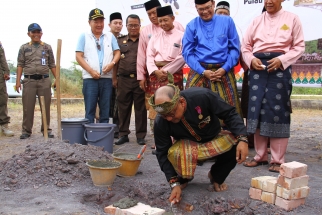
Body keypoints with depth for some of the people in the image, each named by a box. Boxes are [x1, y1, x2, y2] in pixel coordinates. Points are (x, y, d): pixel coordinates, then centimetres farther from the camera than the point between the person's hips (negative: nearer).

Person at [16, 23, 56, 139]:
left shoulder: (47, 47, 10)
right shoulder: (24, 48, 9)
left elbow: (52, 65, 11)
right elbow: (20, 65, 7)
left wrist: (57, 78, 3)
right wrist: (18, 80, 0)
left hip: (44, 80, 0)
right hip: (29, 80, 0)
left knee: (46, 106, 4)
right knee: (28, 107, 2)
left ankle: (46, 129, 13)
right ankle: (26, 130, 10)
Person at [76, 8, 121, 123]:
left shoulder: (110, 36, 12)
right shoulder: (84, 36, 6)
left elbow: (117, 52, 9)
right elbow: (78, 56, 0)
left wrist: (112, 63, -12)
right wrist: (91, 71, -11)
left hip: (107, 78, 2)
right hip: (90, 78, -2)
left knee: (105, 110, 6)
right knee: (90, 110, -2)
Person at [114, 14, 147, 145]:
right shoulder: (120, 41, 14)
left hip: (140, 79, -2)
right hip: (124, 79, 2)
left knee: (140, 108, 2)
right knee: (123, 108, 6)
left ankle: (141, 136, 10)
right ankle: (123, 134, 15)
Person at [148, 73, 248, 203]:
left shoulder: (202, 96, -32)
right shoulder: (160, 122, -26)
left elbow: (229, 114, -22)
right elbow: (163, 153, -18)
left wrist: (242, 139, -34)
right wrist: (174, 183, -25)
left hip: (214, 141, 1)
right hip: (186, 146, -1)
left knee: (235, 144, -29)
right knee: (174, 153, -35)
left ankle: (216, 177, 3)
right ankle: (184, 178, 3)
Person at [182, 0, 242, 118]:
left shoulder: (227, 21, 4)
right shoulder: (191, 26, 4)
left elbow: (234, 48, 4)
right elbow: (187, 53, 1)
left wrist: (225, 69, -9)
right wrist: (203, 71, -10)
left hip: (224, 71, 0)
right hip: (199, 72, 0)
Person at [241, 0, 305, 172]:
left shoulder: (292, 19, 7)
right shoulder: (256, 21, 15)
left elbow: (299, 46, 1)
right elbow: (245, 45, 12)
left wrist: (281, 59, -14)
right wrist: (251, 59, -7)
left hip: (280, 67, -3)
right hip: (257, 67, 3)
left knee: (278, 111, -5)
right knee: (257, 110, 3)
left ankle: (277, 159, 4)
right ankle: (260, 156, 14)